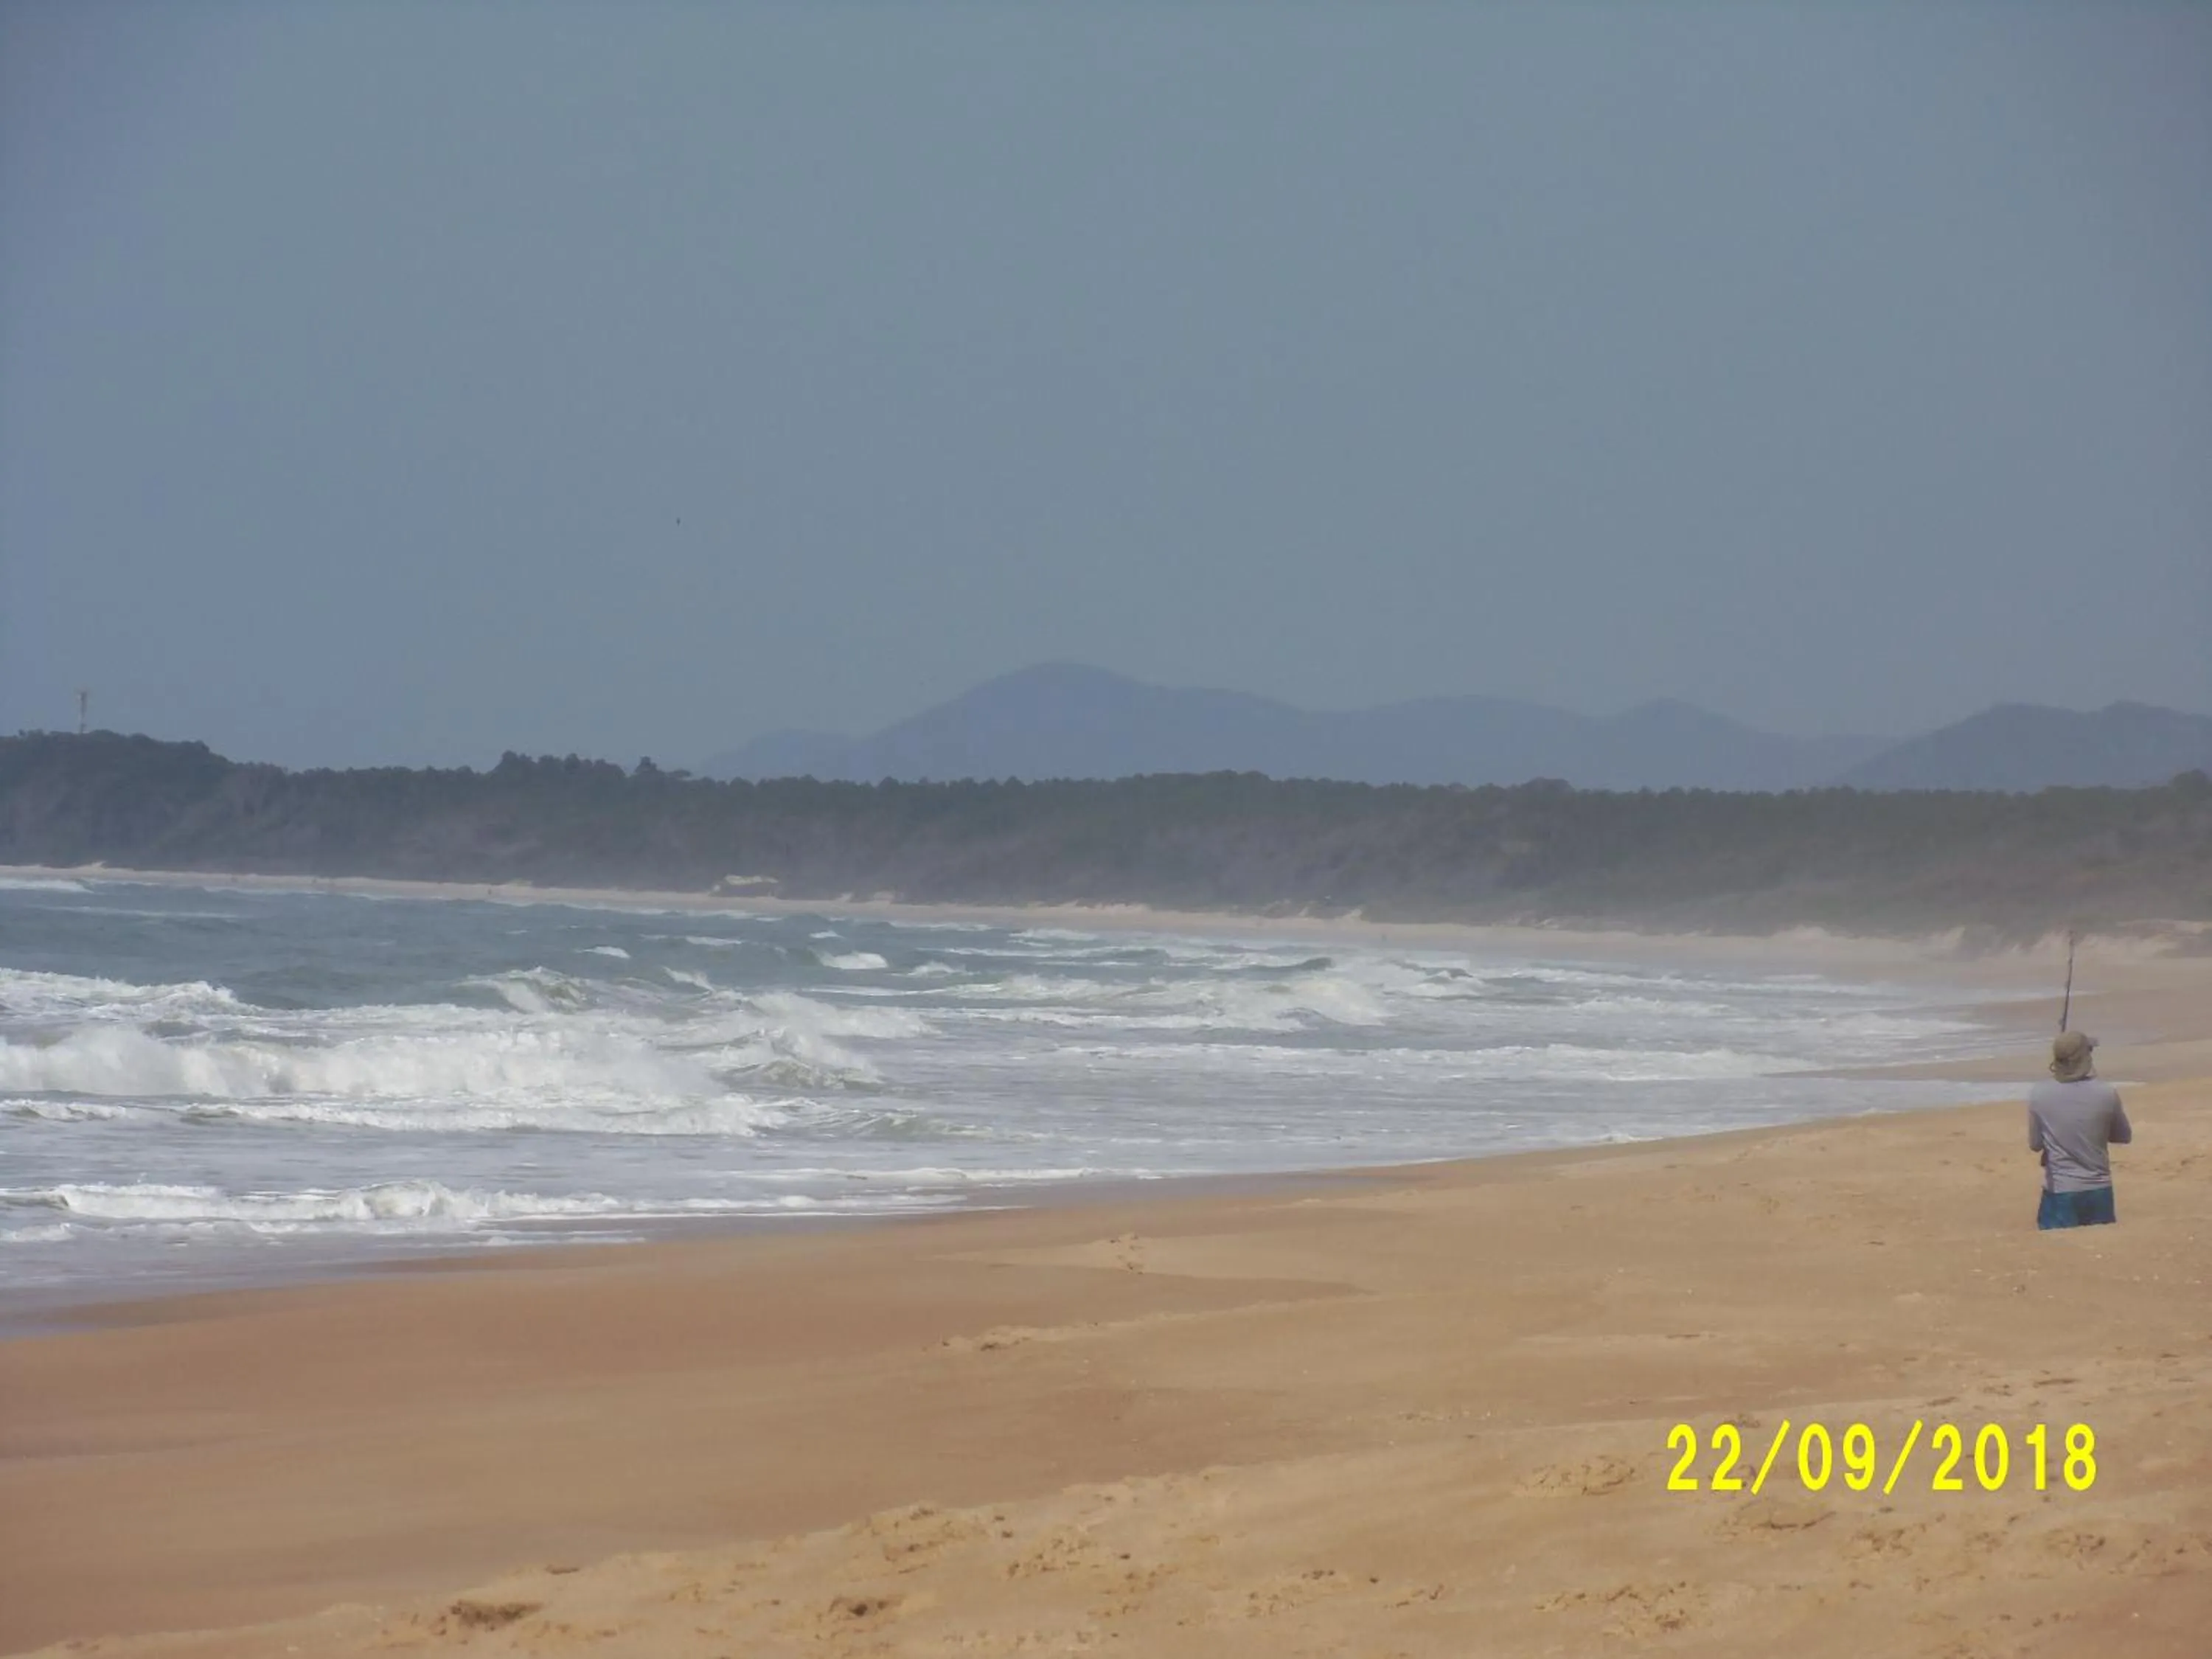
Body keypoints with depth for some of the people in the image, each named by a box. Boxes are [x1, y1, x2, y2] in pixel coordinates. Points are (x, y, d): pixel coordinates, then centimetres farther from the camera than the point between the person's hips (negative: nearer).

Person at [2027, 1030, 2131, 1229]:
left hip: (2059, 1192, -1)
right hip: (2098, 1192, 1)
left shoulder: (2039, 1096, -9)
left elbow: (2035, 1144, 1)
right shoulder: (2106, 1094, -8)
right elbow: (2125, 1136, 8)